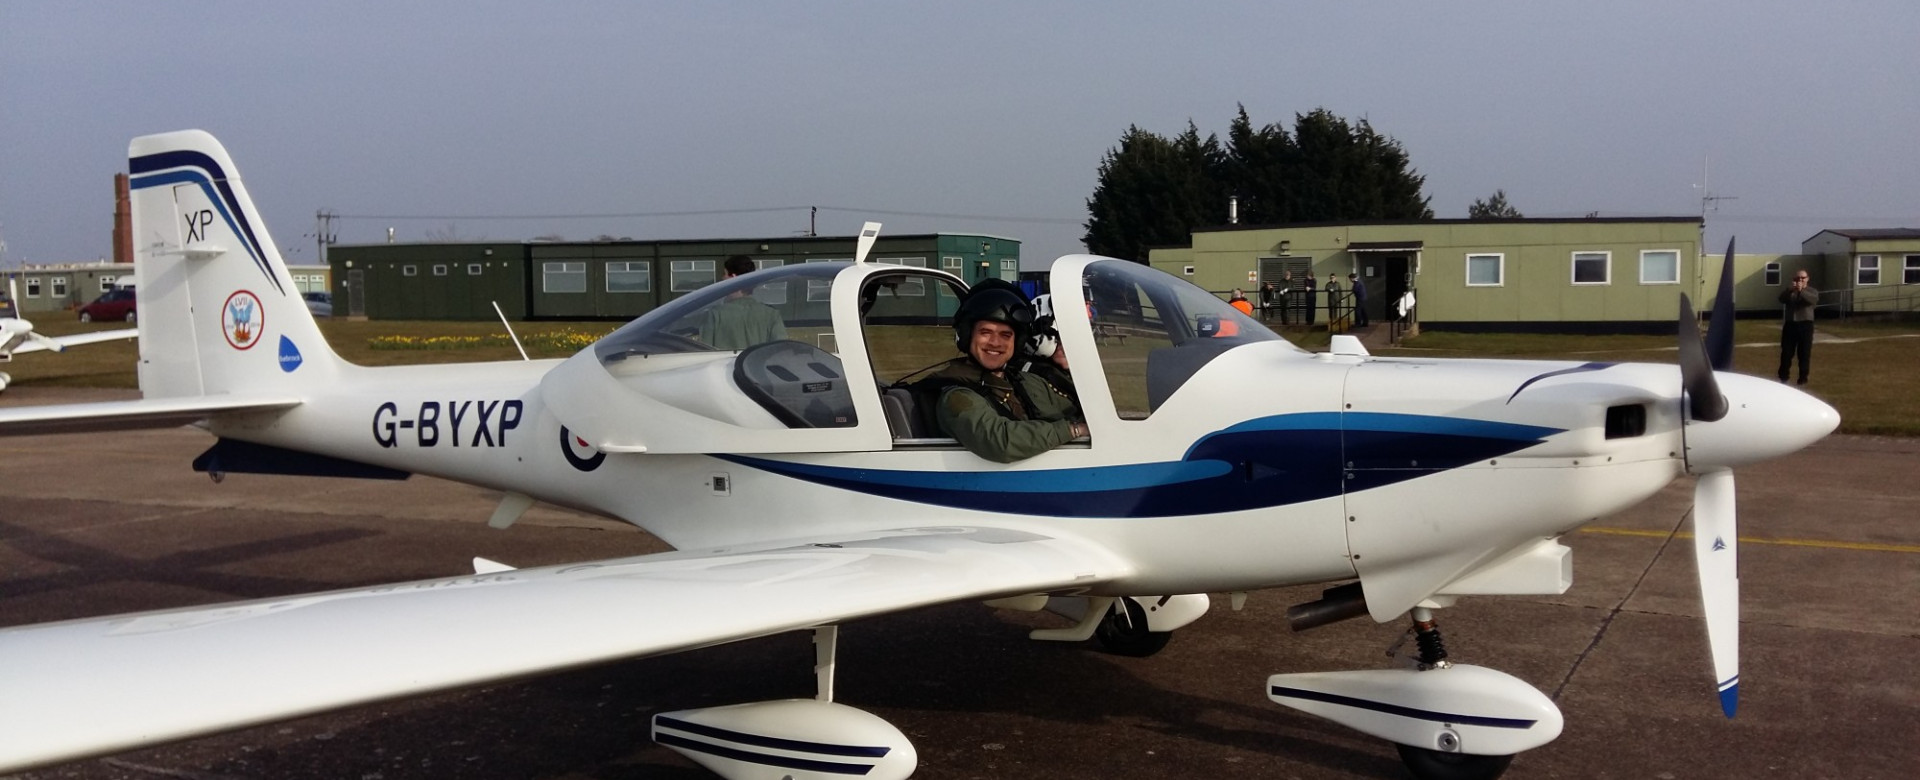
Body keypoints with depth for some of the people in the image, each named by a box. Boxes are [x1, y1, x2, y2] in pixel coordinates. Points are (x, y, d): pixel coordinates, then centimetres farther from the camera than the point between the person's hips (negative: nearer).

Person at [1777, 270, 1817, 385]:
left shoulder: (1812, 291, 6)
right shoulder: (1789, 291, 12)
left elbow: (1814, 300, -17)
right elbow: (1781, 299, -9)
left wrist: (1801, 291, -30)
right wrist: (1789, 290, -27)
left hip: (1805, 324, -2)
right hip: (1790, 324, 2)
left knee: (1804, 353, 0)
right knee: (1786, 352, 4)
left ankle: (1803, 377, 7)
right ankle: (1783, 376, 13)